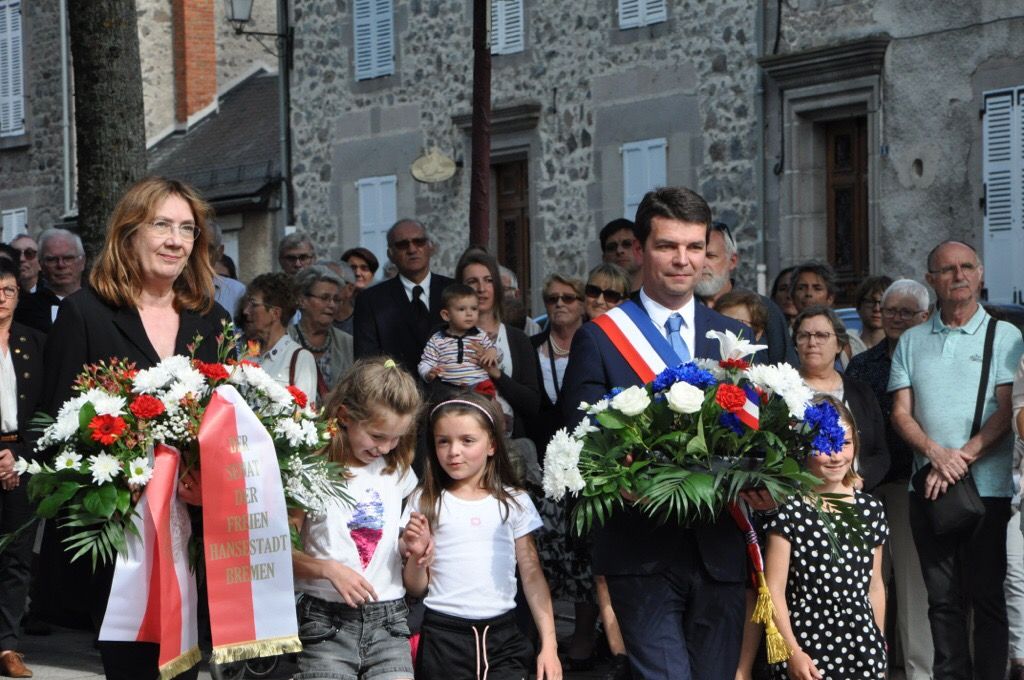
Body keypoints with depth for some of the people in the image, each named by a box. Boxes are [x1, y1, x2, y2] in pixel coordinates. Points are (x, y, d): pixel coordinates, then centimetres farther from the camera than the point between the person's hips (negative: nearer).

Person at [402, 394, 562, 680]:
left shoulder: (514, 502, 7)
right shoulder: (424, 503, 4)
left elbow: (532, 576, 7)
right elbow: (416, 589, 5)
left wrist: (549, 644, 1)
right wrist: (417, 554, -14)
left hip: (502, 634, 1)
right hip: (443, 634, -1)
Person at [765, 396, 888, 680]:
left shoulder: (870, 509, 8)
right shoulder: (790, 510, -6)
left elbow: (874, 586, 14)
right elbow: (774, 590, -8)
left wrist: (879, 647, 16)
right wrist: (792, 653, -13)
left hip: (862, 648, 4)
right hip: (806, 647, -4)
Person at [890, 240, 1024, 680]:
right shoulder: (912, 342, 13)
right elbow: (901, 412, 6)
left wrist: (961, 459, -15)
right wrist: (937, 454, -12)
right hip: (928, 489, 3)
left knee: (988, 597, -3)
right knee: (943, 600, 6)